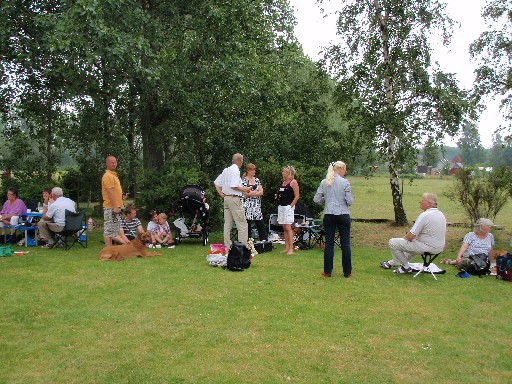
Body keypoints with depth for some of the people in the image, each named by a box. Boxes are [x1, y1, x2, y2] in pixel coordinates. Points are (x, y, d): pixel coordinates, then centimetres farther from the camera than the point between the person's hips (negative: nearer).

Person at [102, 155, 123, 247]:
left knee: (112, 229, 14)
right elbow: (110, 192, -20)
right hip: (111, 207, -10)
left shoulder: (113, 174, 18)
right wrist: (115, 207, -23)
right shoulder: (108, 175, -14)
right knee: (109, 229, -8)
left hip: (114, 207, 10)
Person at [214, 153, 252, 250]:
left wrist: (221, 194, 14)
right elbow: (234, 186, -21)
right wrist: (245, 189, -9)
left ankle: (227, 247, 13)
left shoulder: (226, 170, 14)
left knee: (227, 224, 10)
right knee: (242, 224, -5)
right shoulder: (236, 171, -12)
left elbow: (216, 183, 17)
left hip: (226, 198, 9)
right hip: (234, 198, -9)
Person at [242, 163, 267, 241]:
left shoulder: (257, 180, 14)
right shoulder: (243, 180, -3)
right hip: (247, 206, -5)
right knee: (247, 225, -1)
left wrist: (251, 193, -9)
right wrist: (257, 191, -5)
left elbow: (261, 192, 4)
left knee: (260, 225, 4)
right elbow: (245, 193, -14)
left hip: (257, 205, 5)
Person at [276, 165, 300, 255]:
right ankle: (286, 248, 11)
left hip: (288, 206, -8)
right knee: (284, 228, 7)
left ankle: (291, 249, -10)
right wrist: (278, 196, 5)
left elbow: (297, 196, -10)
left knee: (288, 227, -12)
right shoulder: (283, 182, 16)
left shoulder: (293, 182, -6)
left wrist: (291, 205, -13)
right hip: (281, 206, 8)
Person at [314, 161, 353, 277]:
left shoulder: (324, 182, 1)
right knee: (345, 243, 6)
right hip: (343, 215, -2)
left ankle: (327, 271, 10)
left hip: (329, 216, 2)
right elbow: (349, 201, -9)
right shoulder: (345, 182, -7)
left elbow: (316, 199, 0)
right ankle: (347, 272, 12)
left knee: (329, 243, 7)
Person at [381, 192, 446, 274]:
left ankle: (406, 267, 9)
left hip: (427, 247, -9)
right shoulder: (441, 214, 6)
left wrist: (404, 238, 2)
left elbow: (410, 236, -22)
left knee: (393, 242, -4)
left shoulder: (424, 215, -22)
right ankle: (392, 263, 43)